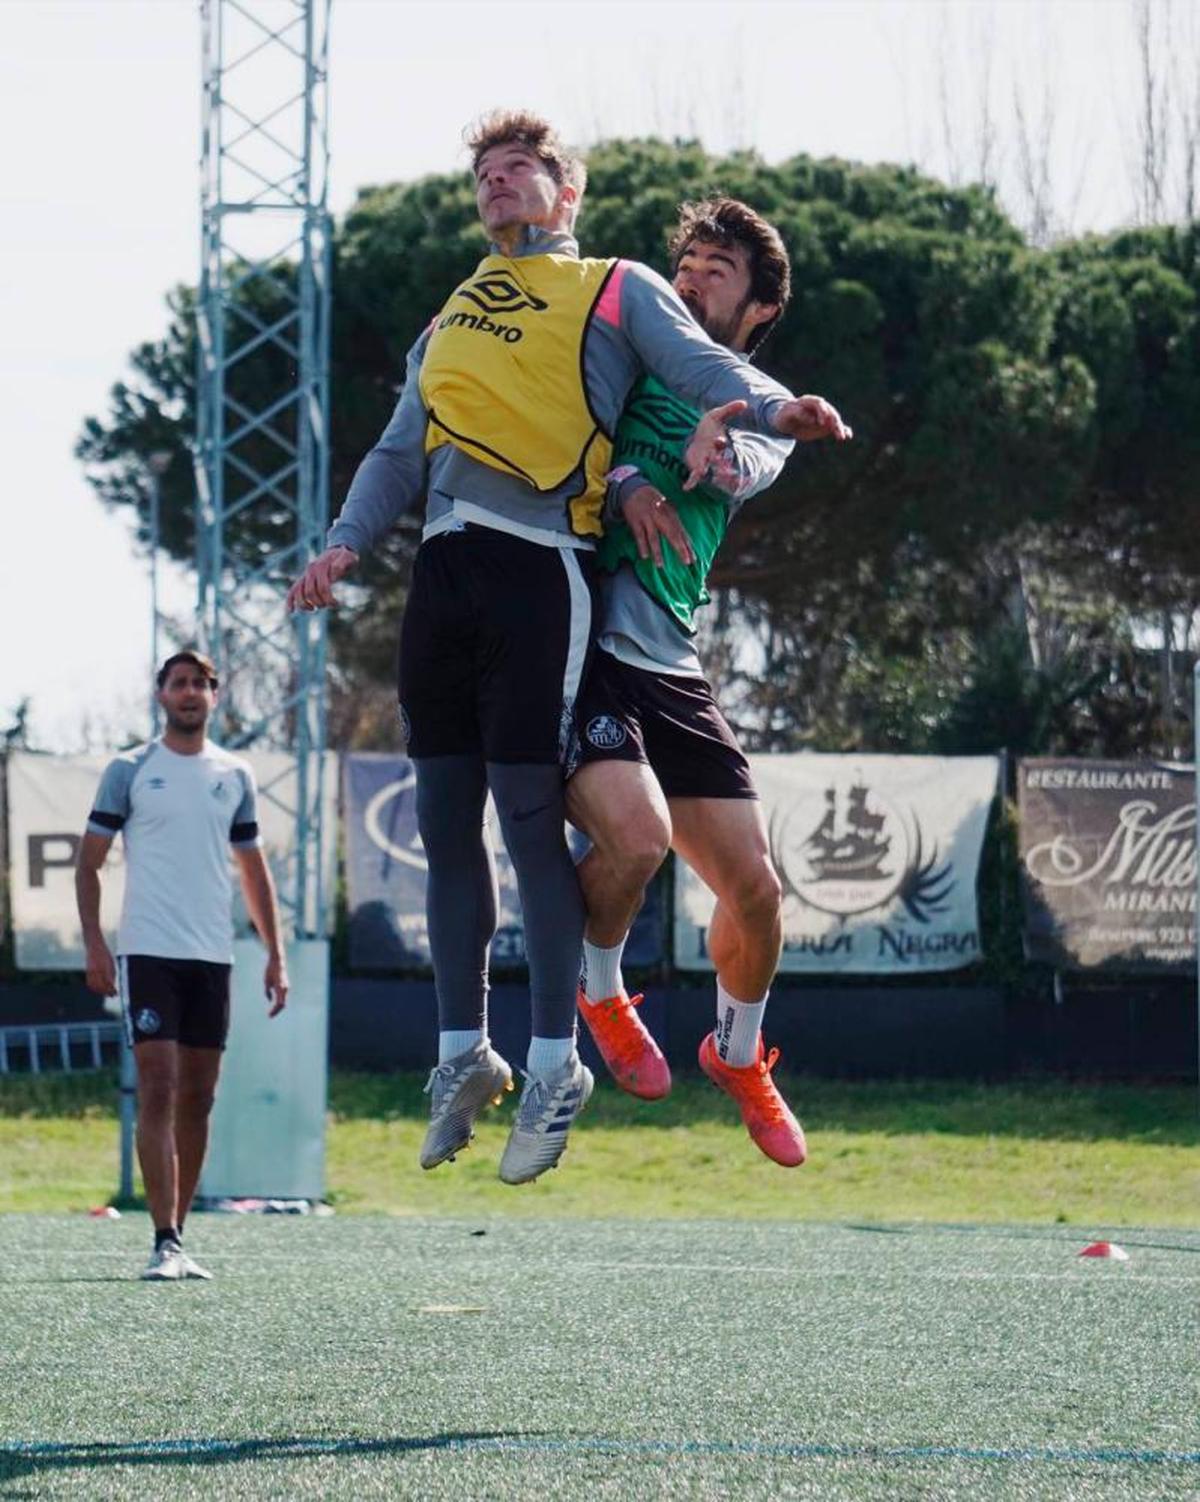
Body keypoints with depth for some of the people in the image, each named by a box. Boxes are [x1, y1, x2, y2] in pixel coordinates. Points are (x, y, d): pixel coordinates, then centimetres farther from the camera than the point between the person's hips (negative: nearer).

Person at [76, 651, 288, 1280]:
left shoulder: (234, 776, 12)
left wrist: (275, 954, 11)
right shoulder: (129, 770, 2)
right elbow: (89, 860, 2)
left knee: (197, 1098, 5)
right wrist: (94, 944, -9)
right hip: (147, 951, -4)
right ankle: (164, 1242, -15)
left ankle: (175, 1237, 13)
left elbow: (253, 870, 18)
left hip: (213, 957, 4)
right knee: (158, 1089, -12)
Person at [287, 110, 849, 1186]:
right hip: (445, 568, 6)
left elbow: (702, 367, -4)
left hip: (540, 563, -6)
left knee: (528, 809, -9)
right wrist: (347, 542, 6)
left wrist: (772, 406, -26)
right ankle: (464, 1050, 14)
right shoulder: (452, 320, 28)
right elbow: (401, 452, 24)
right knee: (445, 815, 6)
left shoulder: (619, 291, 11)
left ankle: (556, 1061, -2)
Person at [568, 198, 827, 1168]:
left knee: (752, 883, 0)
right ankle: (598, 991, 7)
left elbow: (733, 469, -7)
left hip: (671, 666, 4)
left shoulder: (765, 414, 16)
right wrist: (619, 479, -16)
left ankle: (740, 1054, 30)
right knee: (637, 836, -26)